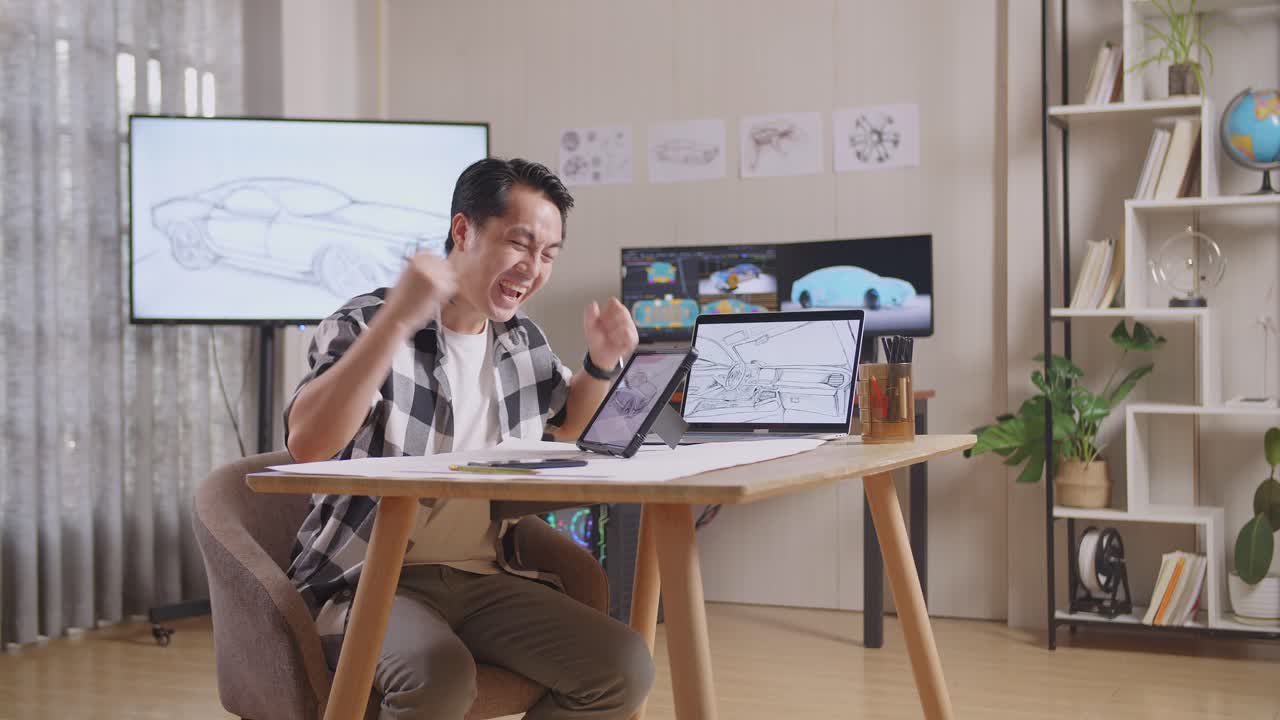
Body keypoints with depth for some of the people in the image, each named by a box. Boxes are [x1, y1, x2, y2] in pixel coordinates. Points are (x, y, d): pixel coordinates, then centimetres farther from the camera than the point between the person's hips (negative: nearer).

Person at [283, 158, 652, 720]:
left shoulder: (523, 342, 10)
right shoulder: (365, 325, -9)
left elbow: (569, 426, 30)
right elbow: (306, 444, -27)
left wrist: (602, 361, 9)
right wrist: (397, 320, -34)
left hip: (483, 578, 6)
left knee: (623, 668, -13)